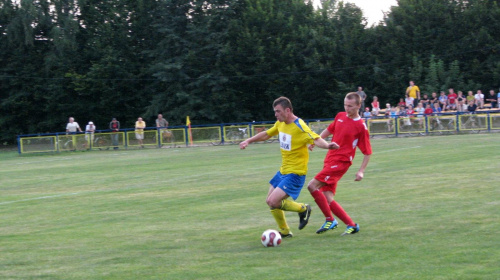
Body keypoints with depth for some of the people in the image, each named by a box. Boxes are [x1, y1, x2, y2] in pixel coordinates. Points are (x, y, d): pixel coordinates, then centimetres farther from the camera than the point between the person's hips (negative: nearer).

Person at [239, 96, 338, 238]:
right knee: (270, 201, 14)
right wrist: (249, 141, 16)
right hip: (283, 170, 9)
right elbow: (266, 134, 22)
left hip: (295, 173, -9)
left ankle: (303, 209, 5)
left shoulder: (299, 127, -21)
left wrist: (327, 145, -51)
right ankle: (285, 231, 31)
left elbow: (316, 139, -32)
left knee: (273, 202, -19)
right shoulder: (280, 123, 6)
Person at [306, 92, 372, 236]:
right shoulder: (340, 116, 9)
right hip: (329, 160, 7)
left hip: (341, 162, -7)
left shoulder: (361, 126, -9)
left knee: (312, 186, -18)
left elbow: (368, 152, -5)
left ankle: (330, 220, -7)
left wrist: (361, 171, -13)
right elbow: (329, 130, 28)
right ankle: (351, 225, 9)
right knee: (327, 199, 1)